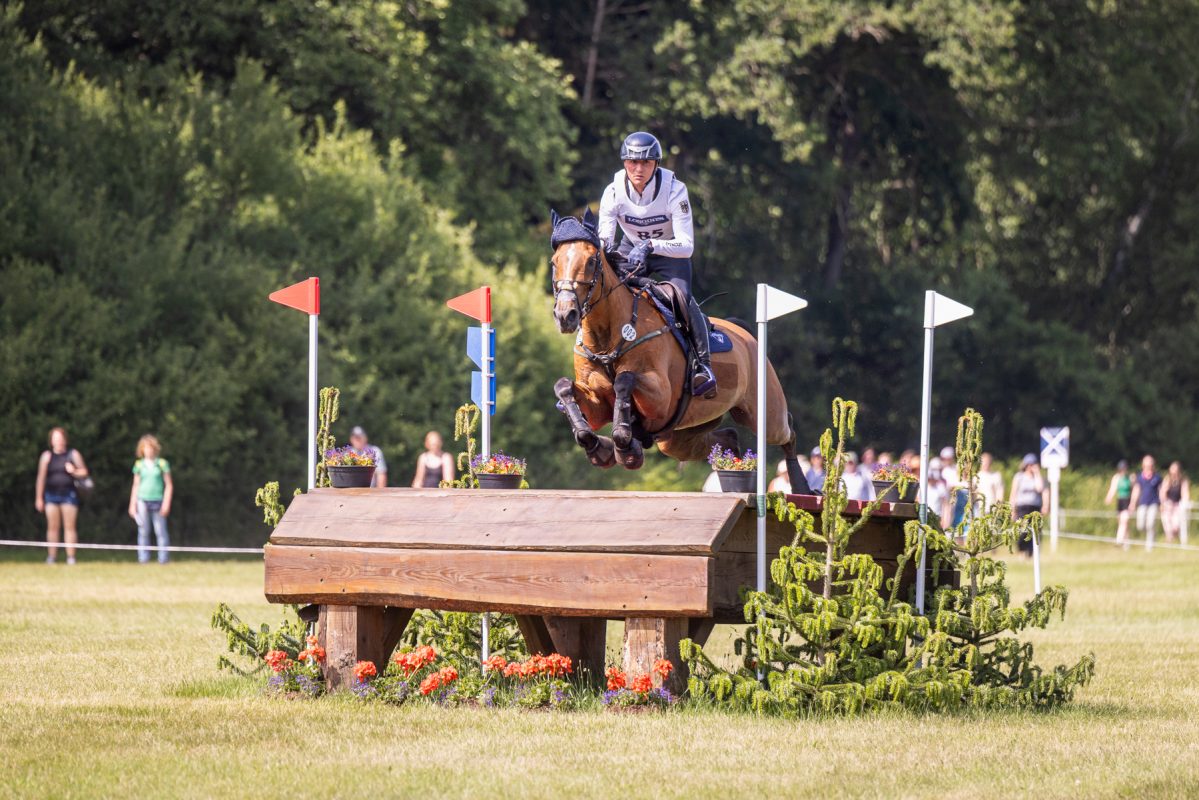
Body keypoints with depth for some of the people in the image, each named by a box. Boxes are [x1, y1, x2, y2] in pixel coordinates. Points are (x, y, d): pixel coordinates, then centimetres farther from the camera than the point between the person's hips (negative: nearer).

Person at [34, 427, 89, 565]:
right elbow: (41, 477, 10)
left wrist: (74, 471, -13)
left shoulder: (73, 454, 6)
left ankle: (71, 557, -1)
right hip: (52, 495, 1)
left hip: (69, 495, -1)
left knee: (70, 527, -3)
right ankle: (51, 556, 3)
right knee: (52, 527, 0)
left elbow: (84, 472, 9)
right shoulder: (47, 456, 8)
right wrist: (39, 498, 7)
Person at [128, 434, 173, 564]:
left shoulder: (162, 464, 3)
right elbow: (136, 486, 14)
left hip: (157, 501, -2)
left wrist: (166, 503, -4)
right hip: (142, 500, 2)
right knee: (143, 531, 1)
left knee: (161, 531, -2)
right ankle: (143, 558, 3)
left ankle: (163, 558, 1)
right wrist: (132, 504, 9)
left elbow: (169, 485, 4)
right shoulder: (139, 465, 9)